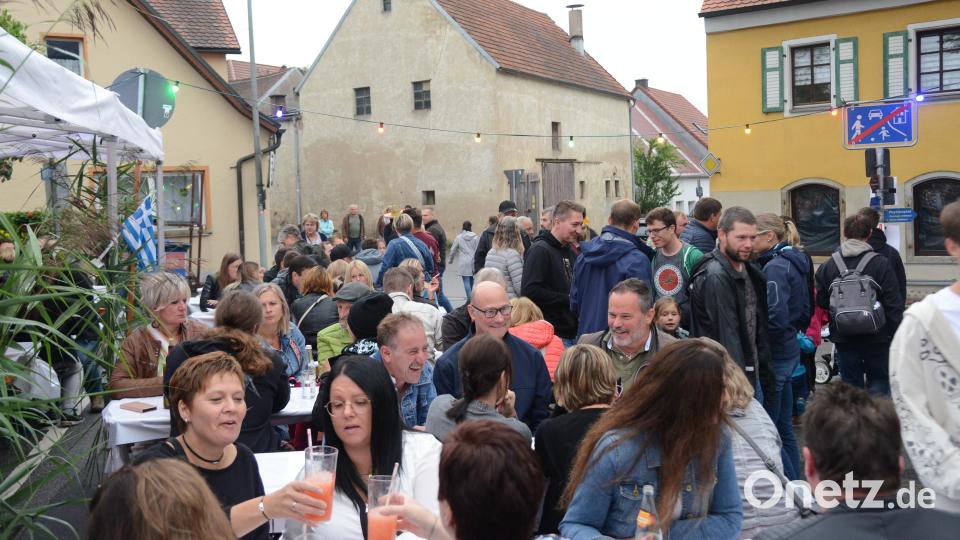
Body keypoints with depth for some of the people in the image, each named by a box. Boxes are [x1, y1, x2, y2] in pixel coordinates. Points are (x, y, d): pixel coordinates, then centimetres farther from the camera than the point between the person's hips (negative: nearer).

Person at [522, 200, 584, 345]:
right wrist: (567, 299, -16)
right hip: (552, 333, -8)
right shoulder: (540, 250, -11)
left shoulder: (570, 252, 17)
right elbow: (530, 292, -21)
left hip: (571, 332, 8)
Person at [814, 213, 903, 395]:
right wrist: (896, 336, -2)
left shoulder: (827, 266, -1)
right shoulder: (881, 264, -10)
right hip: (877, 338, -2)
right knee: (879, 381, 10)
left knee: (850, 386, 11)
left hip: (843, 338, 2)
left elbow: (821, 303, 2)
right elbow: (894, 305, -10)